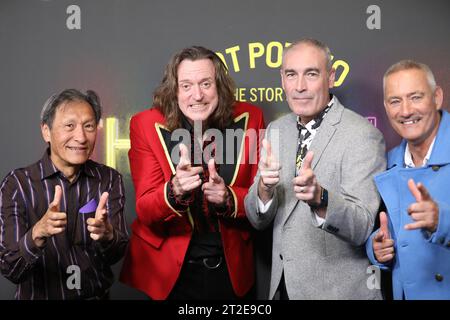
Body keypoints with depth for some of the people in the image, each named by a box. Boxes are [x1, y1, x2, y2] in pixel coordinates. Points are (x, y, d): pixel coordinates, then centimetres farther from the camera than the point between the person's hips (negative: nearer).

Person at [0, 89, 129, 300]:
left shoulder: (109, 180, 0)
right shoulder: (17, 184, -6)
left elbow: (116, 255, -6)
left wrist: (107, 234, -26)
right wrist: (38, 234, -28)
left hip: (98, 296, 2)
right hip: (39, 296, -2)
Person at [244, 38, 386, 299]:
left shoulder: (362, 135, -17)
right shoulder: (276, 130, 0)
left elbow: (361, 228, -21)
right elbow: (257, 220, -1)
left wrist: (320, 198, -39)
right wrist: (265, 188, -21)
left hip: (338, 289, -5)